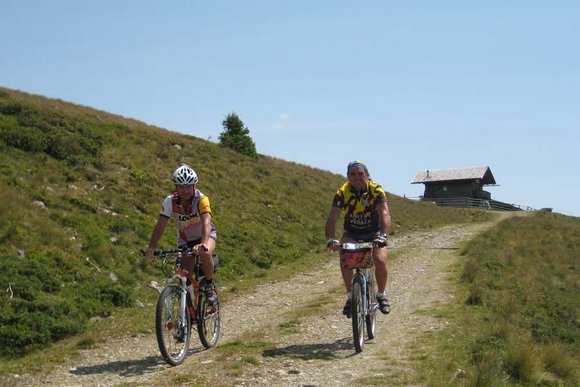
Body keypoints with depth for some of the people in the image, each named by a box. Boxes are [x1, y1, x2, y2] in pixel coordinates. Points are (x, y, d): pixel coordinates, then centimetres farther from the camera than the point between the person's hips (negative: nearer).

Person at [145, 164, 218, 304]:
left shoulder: (201, 199, -30)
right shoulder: (170, 201, -22)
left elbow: (206, 223, -43)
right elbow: (160, 226, -26)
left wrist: (203, 244, -60)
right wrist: (151, 247, -40)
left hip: (206, 234, -3)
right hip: (185, 239, 3)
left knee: (205, 254, -34)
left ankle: (209, 286, -11)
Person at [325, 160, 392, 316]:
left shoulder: (376, 190, -21)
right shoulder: (342, 193, -17)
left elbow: (385, 214, -33)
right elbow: (332, 217, -25)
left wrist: (383, 236, -50)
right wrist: (330, 239, -42)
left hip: (374, 233, -1)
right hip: (352, 234, 1)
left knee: (380, 260, -25)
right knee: (345, 258, -28)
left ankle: (381, 295, 3)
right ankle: (350, 296, -10)